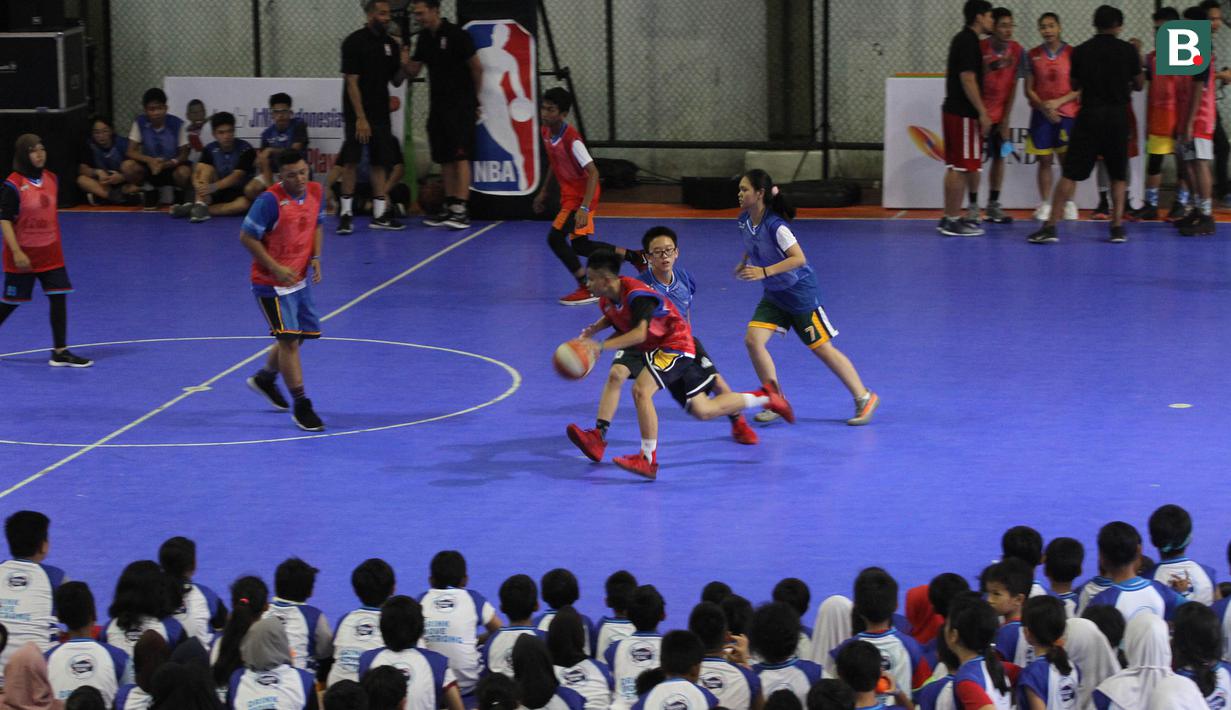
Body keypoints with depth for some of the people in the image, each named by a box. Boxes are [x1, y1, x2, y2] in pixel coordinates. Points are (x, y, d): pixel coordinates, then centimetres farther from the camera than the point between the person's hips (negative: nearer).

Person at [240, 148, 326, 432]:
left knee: (302, 334, 18)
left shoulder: (315, 192, -1)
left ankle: (264, 379, 43)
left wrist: (315, 257, 1)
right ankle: (301, 407, -4)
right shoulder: (270, 200, -22)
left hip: (298, 279, 8)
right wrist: (276, 268, -20)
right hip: (271, 282, -8)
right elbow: (247, 237, -17)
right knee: (289, 339, -11)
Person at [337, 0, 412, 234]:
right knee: (350, 161, -6)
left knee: (381, 162, 5)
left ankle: (380, 214, 9)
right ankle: (346, 213, -1)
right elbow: (352, 82, -13)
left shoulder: (390, 43, 7)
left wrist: (404, 67, -10)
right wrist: (360, 118, -19)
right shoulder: (354, 42, -10)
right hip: (357, 113, -6)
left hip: (381, 114, 6)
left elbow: (395, 82, 12)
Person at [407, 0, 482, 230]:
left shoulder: (456, 35, -11)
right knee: (444, 158, 8)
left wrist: (473, 97, 5)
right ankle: (449, 207, 14)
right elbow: (413, 71, 14)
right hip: (438, 105, 7)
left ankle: (461, 210, -14)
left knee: (460, 156, -10)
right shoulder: (424, 38, 10)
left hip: (460, 105, -7)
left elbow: (477, 67, -5)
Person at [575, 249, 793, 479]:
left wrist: (601, 346, -48)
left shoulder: (636, 295, -29)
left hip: (675, 343, -9)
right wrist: (593, 329, -6)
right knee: (703, 411, 13)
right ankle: (765, 398, 30)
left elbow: (640, 333, -41)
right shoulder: (606, 300, -2)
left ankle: (648, 460, -22)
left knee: (641, 389, -28)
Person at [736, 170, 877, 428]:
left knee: (822, 348, 0)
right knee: (753, 339, -9)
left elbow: (799, 258, -31)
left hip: (800, 292, -7)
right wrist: (744, 263, 9)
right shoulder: (744, 220, -3)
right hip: (774, 294, 7)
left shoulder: (775, 225, -27)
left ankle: (864, 398, 14)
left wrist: (764, 272, -36)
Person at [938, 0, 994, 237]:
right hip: (964, 114, -10)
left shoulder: (961, 39, 16)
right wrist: (982, 113, -20)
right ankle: (953, 220, -7)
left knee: (955, 167, 13)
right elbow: (968, 79, -21)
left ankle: (949, 218, 16)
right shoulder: (969, 42, -15)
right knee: (961, 168, -7)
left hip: (953, 110, 10)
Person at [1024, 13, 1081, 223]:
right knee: (1044, 160, 4)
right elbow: (1029, 89, 5)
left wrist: (1058, 102, -15)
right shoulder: (1033, 55, 4)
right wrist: (1043, 106, -11)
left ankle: (1069, 203, 11)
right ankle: (1044, 204, 11)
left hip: (1067, 113, -2)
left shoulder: (1072, 54, -2)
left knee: (1067, 159, 0)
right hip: (1041, 114, 2)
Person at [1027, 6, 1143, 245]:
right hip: (1117, 116, 0)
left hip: (1089, 115, 0)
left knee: (1070, 174, -2)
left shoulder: (1081, 51, 2)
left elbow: (1074, 85, 13)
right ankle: (1117, 227, 8)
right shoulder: (1128, 50, -1)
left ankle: (1050, 226, -8)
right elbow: (1139, 85, 8)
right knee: (1118, 176, 14)